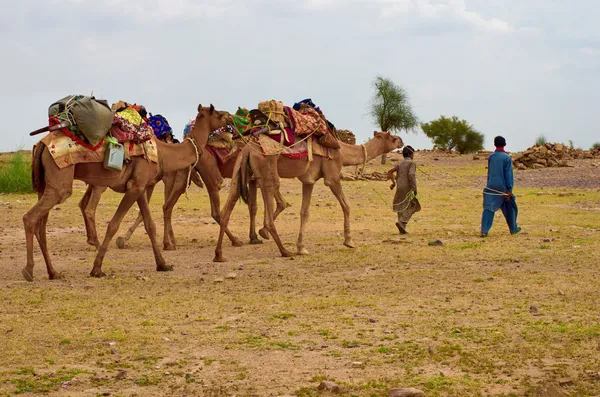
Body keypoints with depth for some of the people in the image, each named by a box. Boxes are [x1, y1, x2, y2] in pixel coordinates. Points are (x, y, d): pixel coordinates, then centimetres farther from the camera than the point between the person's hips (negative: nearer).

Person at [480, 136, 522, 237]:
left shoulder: (491, 157, 7)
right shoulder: (507, 158, -6)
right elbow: (509, 175, -9)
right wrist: (509, 190, -8)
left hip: (491, 187, 3)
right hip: (502, 187, -2)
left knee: (488, 208, -5)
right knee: (509, 208, 17)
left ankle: (484, 230, -20)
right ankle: (513, 229, 30)